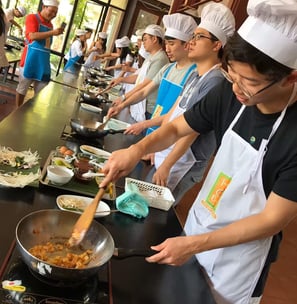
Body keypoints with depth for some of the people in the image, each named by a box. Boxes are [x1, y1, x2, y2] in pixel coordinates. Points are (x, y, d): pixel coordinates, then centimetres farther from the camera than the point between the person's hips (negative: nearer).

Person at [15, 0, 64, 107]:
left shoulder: (50, 24, 14)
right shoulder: (32, 17, -4)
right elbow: (32, 36, -20)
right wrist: (53, 32, -27)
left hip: (43, 62, 6)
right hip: (30, 60, -6)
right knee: (22, 87, 5)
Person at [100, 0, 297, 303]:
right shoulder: (229, 93, -15)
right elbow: (176, 128, -3)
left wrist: (193, 245, -23)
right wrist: (137, 149, -23)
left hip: (241, 251, -4)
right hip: (199, 223, 5)